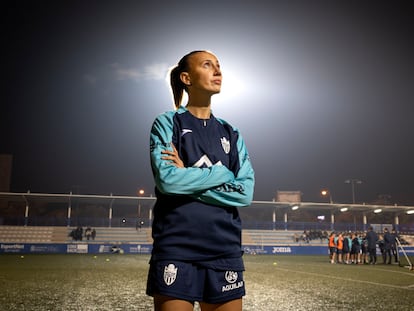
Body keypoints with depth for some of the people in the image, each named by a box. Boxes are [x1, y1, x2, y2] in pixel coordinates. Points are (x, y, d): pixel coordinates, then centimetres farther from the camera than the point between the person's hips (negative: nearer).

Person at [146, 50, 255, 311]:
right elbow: (167, 180, -14)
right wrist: (223, 173, -5)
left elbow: (245, 192, 0)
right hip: (176, 247, -3)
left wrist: (188, 178, -8)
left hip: (225, 248, 4)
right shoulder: (167, 123, 3)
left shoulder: (231, 134, 13)